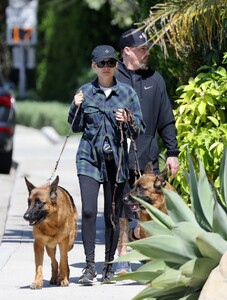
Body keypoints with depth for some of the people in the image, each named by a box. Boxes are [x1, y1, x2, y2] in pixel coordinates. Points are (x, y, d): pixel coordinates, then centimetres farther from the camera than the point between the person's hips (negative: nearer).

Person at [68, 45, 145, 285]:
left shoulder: (127, 92, 3)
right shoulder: (85, 92, 5)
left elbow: (139, 128, 5)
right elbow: (76, 127, 13)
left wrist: (127, 122, -16)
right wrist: (76, 108, -5)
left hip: (116, 159, 0)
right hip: (89, 158, 0)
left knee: (113, 215, 4)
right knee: (88, 211, -14)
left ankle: (109, 266, 16)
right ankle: (89, 266, -12)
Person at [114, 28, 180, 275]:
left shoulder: (155, 79, 10)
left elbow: (166, 120, 13)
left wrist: (172, 152, 9)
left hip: (149, 158, 2)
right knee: (121, 212, 2)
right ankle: (123, 260, 10)